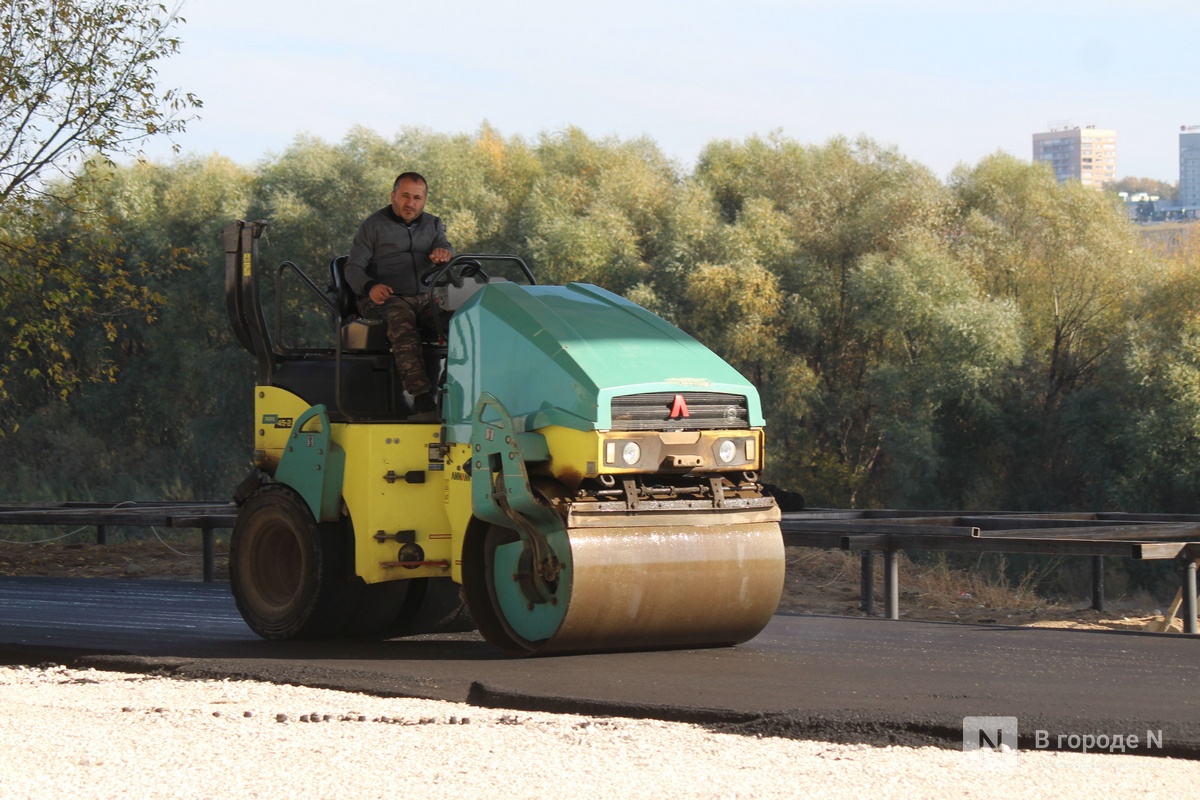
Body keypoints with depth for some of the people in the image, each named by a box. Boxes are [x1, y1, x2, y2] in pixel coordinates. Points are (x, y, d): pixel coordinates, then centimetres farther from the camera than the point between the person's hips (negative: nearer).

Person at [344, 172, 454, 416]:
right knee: (402, 320, -38)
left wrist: (444, 254, -26)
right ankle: (421, 395, -50)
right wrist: (370, 287, -20)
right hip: (386, 298, -4)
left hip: (425, 298, 4)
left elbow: (446, 250, 1)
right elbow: (353, 267, 3)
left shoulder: (433, 225, 20)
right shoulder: (373, 226, 9)